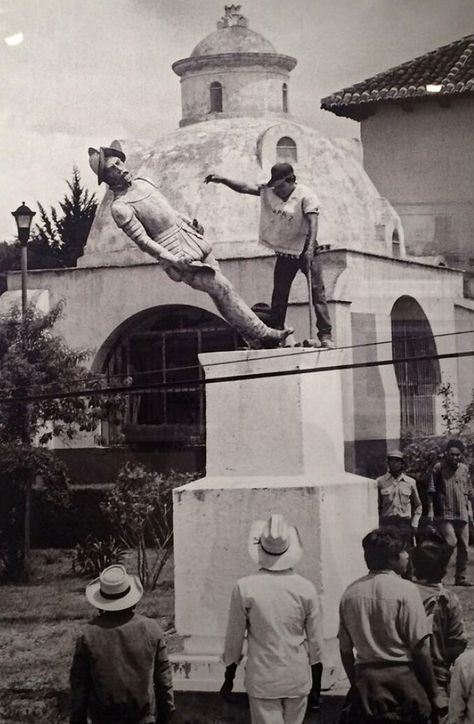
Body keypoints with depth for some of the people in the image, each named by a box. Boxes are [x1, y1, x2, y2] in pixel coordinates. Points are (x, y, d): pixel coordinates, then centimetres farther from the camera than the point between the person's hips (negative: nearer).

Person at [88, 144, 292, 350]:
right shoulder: (120, 208, -14)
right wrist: (174, 261, -23)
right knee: (222, 289, -11)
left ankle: (253, 339, 14)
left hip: (194, 242, 8)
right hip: (178, 253, -8)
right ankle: (261, 333, -4)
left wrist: (189, 222, 11)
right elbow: (142, 241, -17)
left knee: (221, 293, 8)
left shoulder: (142, 183, 12)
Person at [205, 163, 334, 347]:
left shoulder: (306, 196, -16)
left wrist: (310, 249, -37)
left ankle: (325, 335, -7)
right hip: (284, 252, 5)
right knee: (279, 294, 8)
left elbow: (313, 222, -26)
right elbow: (245, 188, -3)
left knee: (317, 291, -9)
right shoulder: (269, 192, 0)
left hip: (305, 250, -5)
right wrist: (223, 180, -17)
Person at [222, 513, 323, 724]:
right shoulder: (306, 588, -4)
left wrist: (229, 677, 12)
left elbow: (234, 638, -2)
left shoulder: (245, 587, -9)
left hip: (262, 681, -2)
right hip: (298, 679, 2)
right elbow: (315, 643, 2)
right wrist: (316, 685, 13)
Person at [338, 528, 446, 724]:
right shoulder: (405, 590, -11)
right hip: (402, 676, -4)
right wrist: (434, 694, -3)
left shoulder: (350, 592, 3)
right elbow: (420, 648, -11)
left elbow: (345, 649, 8)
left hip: (366, 679, 4)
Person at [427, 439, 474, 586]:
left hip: (462, 514, 5)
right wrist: (431, 509, -12)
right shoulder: (439, 467, -2)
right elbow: (432, 491, -4)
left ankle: (461, 578, 15)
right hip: (445, 514, -5)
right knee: (450, 541, -19)